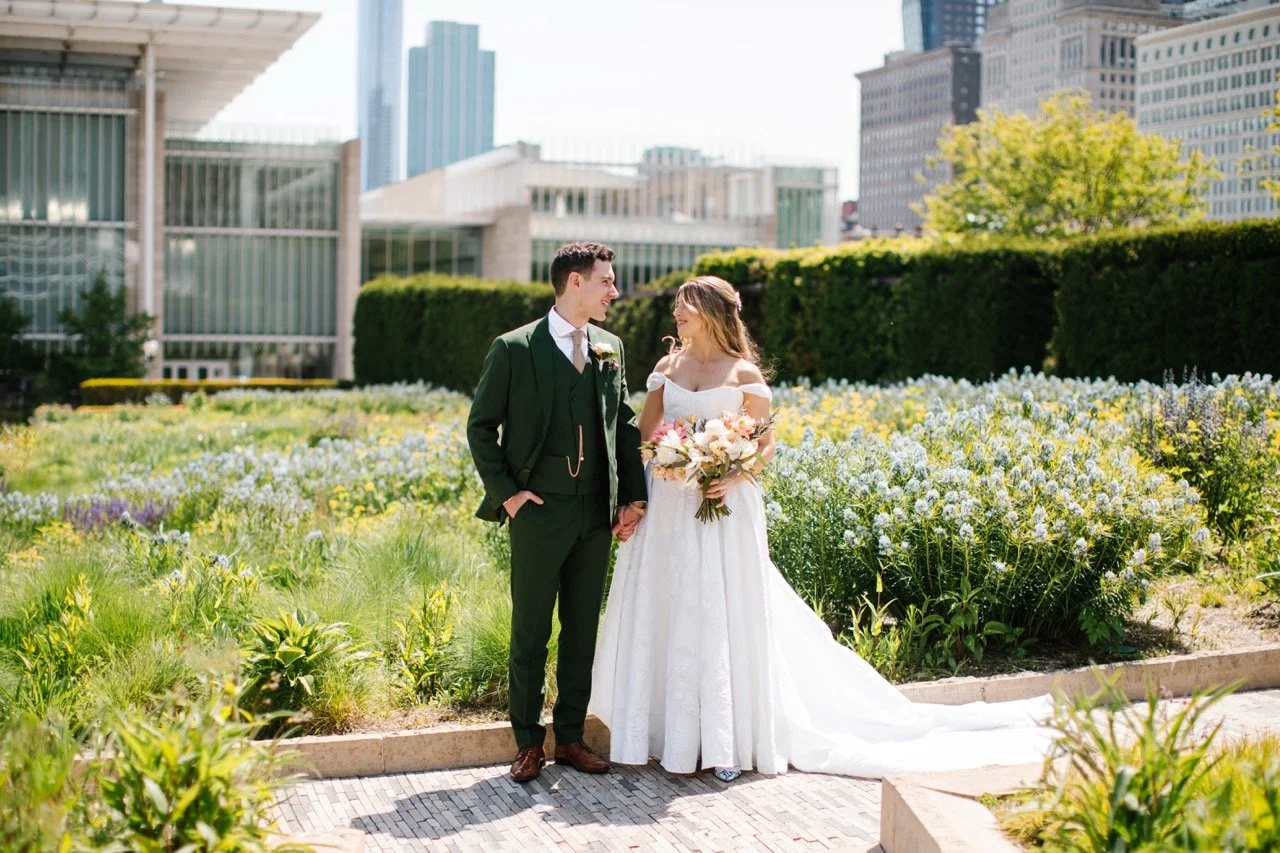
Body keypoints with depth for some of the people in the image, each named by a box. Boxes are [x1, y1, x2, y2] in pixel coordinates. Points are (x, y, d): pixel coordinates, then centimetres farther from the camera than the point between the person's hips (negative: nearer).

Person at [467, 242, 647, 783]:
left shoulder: (610, 348, 10)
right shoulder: (515, 348, -5)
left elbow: (625, 425, 13)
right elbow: (481, 425, -1)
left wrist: (632, 496, 6)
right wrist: (505, 492, -8)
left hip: (597, 514, 5)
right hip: (539, 511, -5)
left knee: (582, 630, 11)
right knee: (530, 633, 4)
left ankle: (571, 738, 23)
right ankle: (528, 744, 16)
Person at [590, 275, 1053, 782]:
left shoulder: (745, 374, -3)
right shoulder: (667, 367, 9)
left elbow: (765, 445, -1)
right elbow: (643, 435, 9)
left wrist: (734, 475, -19)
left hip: (725, 510, -4)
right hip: (668, 507, 5)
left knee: (722, 619, -2)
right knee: (664, 616, 7)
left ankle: (725, 740, 7)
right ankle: (668, 728, 20)